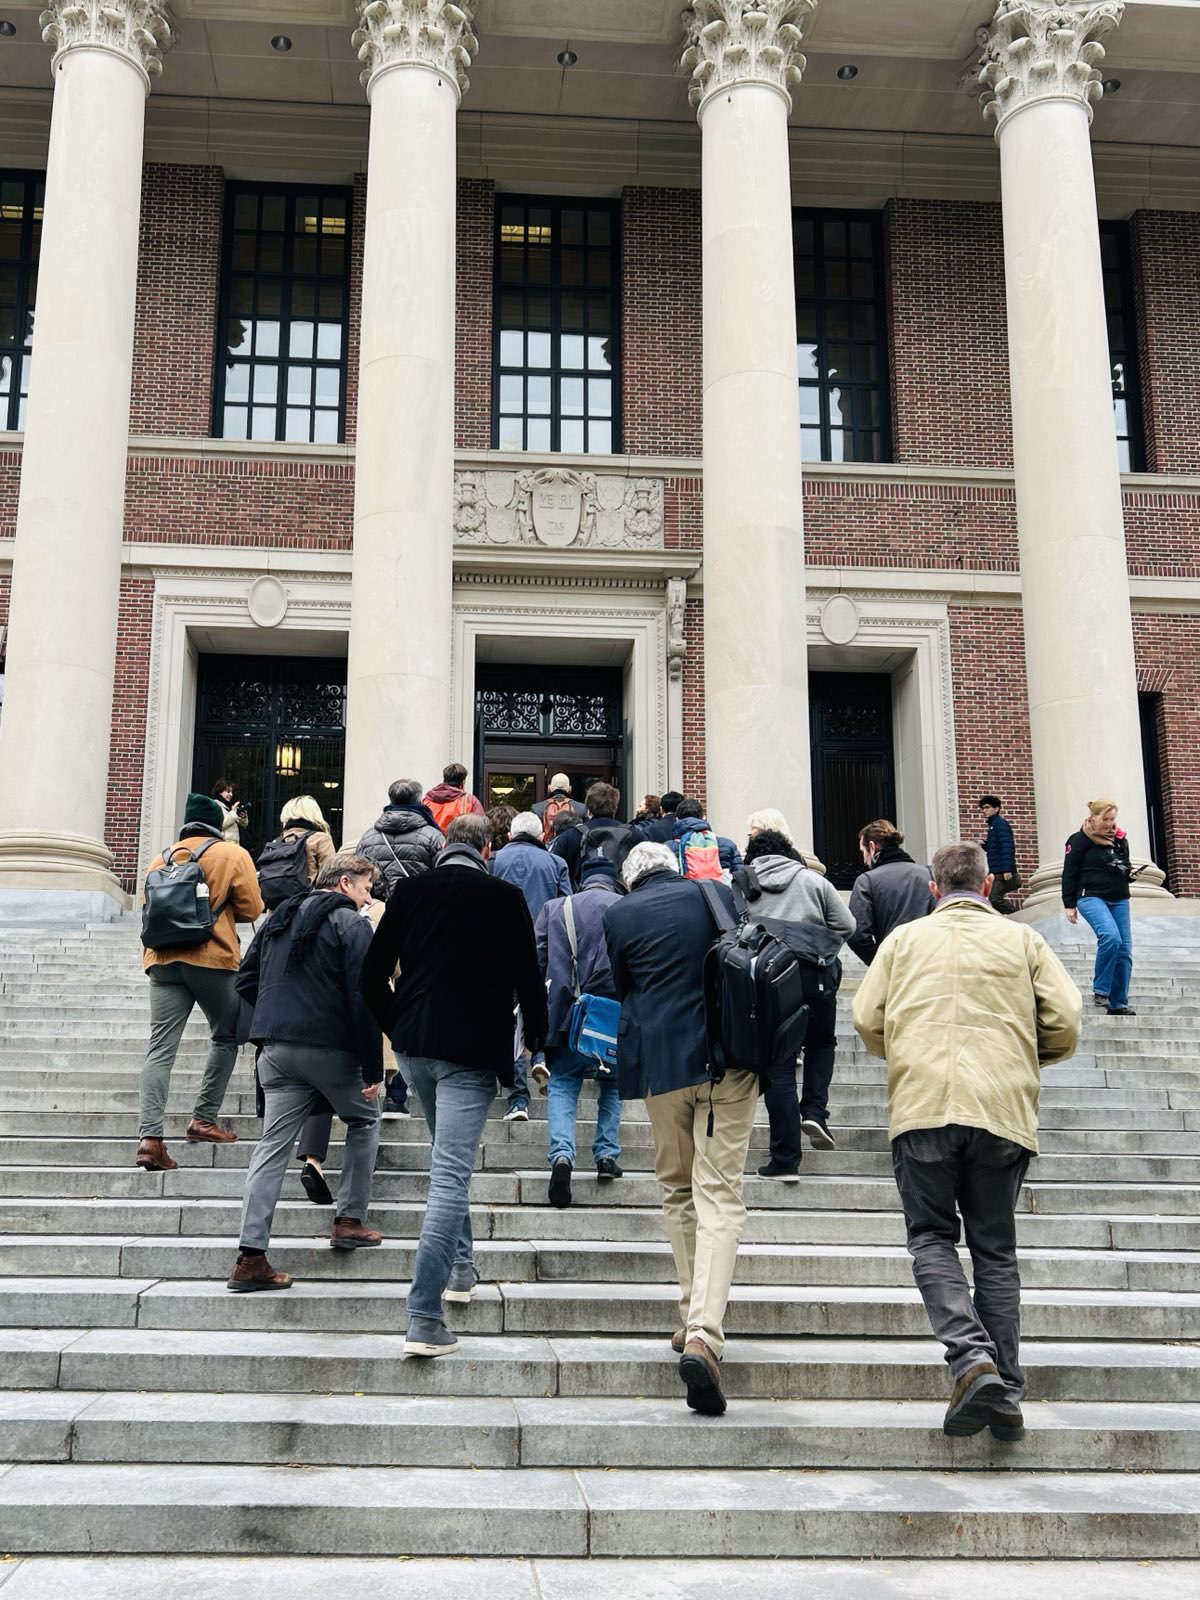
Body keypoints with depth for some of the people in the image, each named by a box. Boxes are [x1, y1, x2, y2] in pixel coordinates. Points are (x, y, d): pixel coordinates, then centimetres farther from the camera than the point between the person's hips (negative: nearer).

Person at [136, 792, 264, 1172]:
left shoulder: (161, 859, 15)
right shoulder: (233, 855, 3)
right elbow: (251, 908, 2)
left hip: (163, 958, 4)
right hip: (212, 958, -3)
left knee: (161, 1047, -2)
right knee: (226, 1037, 15)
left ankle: (149, 1136, -12)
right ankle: (204, 1120, 12)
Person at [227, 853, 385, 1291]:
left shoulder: (279, 918, 16)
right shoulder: (352, 925, -6)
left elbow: (246, 981, 18)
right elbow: (363, 998, -12)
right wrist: (373, 1069, -10)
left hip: (276, 1050, 6)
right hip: (331, 1049, -5)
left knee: (273, 1145, 5)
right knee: (364, 1121, 19)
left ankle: (250, 1256, -2)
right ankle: (350, 1219, 16)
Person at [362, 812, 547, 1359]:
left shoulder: (410, 890, 4)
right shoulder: (505, 898, -5)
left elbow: (373, 975, 4)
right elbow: (528, 979, -4)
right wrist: (536, 1041, 12)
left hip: (414, 1045, 5)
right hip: (473, 1050, -4)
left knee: (450, 1163, 26)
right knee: (450, 1175, -6)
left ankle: (460, 1266, 36)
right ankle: (424, 1317, -10)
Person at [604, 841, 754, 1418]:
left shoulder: (618, 915, 4)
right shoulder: (718, 894, 7)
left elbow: (623, 991, 13)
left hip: (661, 1064, 0)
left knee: (677, 1192, 18)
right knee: (719, 1196, -3)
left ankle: (693, 1320, 21)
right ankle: (704, 1335, -17)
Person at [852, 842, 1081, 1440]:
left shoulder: (904, 938, 11)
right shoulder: (1023, 940, 12)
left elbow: (867, 1021, 6)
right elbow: (1064, 1023, 4)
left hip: (922, 1106, -1)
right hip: (1003, 1109, 1)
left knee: (932, 1237, 8)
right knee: (996, 1248, 11)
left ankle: (971, 1357, -14)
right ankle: (1005, 1394, 9)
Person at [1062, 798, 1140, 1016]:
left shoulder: (1120, 840, 15)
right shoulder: (1079, 841, -2)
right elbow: (1069, 874, -1)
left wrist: (1131, 873, 3)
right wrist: (1069, 905, -4)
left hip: (1119, 900, 6)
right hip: (1091, 897, -6)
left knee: (1124, 949, 0)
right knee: (1110, 937, -28)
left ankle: (1118, 1004, 8)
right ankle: (1100, 991, -14)